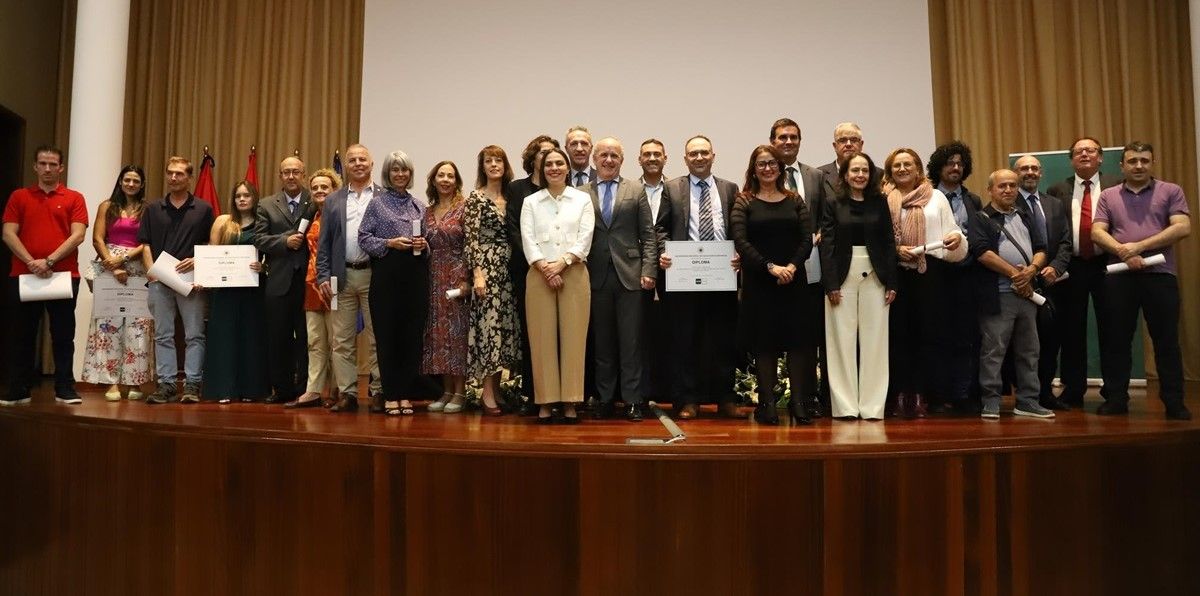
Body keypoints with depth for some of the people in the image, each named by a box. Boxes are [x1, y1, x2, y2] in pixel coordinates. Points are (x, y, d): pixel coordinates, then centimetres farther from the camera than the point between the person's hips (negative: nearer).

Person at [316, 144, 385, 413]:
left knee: (377, 338, 2)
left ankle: (378, 392, 9)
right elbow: (323, 243, 10)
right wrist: (323, 276, 0)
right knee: (341, 339, 5)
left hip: (374, 274, -3)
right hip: (342, 277, 3)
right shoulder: (333, 201, 13)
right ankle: (347, 393, 12)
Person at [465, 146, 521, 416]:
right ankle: (487, 394, 0)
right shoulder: (476, 198, -2)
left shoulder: (511, 198, 14)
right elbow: (471, 239, -8)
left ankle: (496, 389, 15)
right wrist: (477, 273, -16)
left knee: (506, 326, 6)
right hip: (486, 268, -6)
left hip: (509, 270, 6)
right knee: (488, 325, -7)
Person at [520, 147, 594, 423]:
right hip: (539, 275, 1)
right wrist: (545, 267, -12)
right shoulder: (531, 202, 12)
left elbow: (585, 238, 0)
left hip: (574, 274, -1)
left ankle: (570, 403, 1)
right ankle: (545, 403, 3)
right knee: (542, 338, -1)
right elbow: (528, 240, 2)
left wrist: (561, 263, -13)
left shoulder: (582, 199, 10)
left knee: (573, 337, -3)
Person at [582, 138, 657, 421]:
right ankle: (605, 399, 16)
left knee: (630, 342, 1)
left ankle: (632, 400, 8)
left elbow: (648, 235, 5)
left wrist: (648, 270, -4)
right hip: (596, 277, 1)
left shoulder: (636, 190, 8)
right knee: (602, 342, 7)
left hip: (629, 275, -1)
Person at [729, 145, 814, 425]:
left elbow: (807, 238, 3)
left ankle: (798, 402, 8)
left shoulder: (794, 200, 10)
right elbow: (740, 241, -8)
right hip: (758, 281, -2)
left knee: (798, 339, 1)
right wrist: (771, 267, -17)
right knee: (764, 342, 2)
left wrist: (792, 267, -13)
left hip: (793, 280, 2)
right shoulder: (744, 202, 3)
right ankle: (767, 404, 9)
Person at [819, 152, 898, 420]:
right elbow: (827, 245, -1)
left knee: (874, 340, 3)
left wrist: (892, 283, 0)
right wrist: (831, 284, -10)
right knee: (843, 340, 0)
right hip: (843, 276, -2)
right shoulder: (833, 204, 4)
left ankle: (872, 405, 9)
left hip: (874, 276, 2)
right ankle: (845, 405, 6)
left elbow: (889, 242, 7)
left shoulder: (880, 202, 9)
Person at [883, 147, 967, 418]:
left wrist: (957, 238, -10)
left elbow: (952, 231, 11)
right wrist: (896, 249, -12)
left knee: (926, 332, -1)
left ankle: (919, 395, 4)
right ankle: (900, 395, 4)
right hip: (895, 272, -1)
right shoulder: (883, 199, 7)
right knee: (897, 332, -1)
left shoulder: (936, 197, 14)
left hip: (929, 271, 2)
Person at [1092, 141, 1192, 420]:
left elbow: (1183, 228, -5)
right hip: (1118, 276, 2)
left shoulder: (1171, 191, 7)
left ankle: (1174, 402, 10)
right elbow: (1097, 232, 2)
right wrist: (1123, 252, -15)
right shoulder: (1108, 196, 13)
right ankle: (1116, 399, 14)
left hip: (1160, 274, -1)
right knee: (1116, 341, 5)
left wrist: (1139, 246, -14)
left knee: (1167, 341, 2)